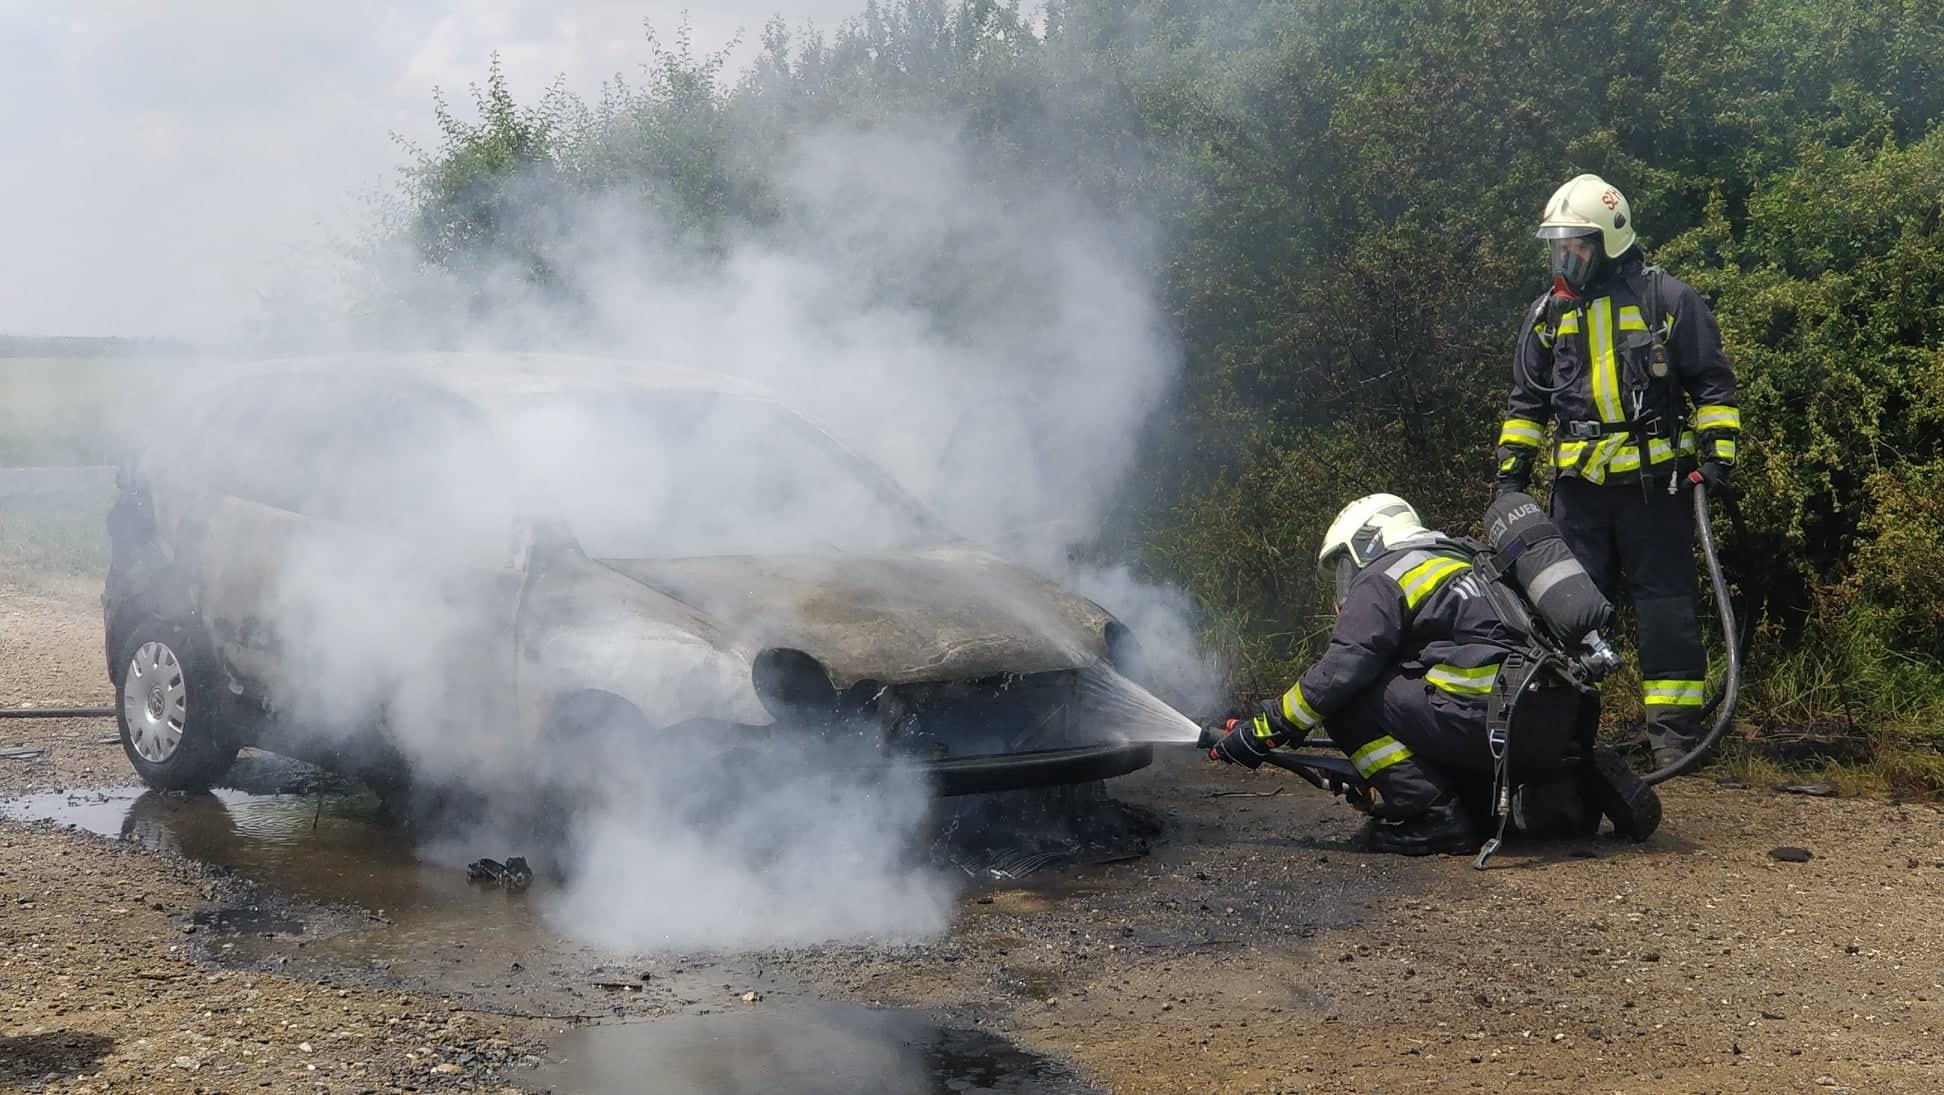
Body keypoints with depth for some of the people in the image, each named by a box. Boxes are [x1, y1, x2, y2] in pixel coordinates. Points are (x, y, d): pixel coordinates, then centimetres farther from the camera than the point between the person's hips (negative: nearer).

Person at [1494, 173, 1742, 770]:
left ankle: (1675, 728, 4)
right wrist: (1511, 470, 12)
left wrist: (1717, 452, -6)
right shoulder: (1549, 312, 11)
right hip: (1578, 486, 4)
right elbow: (1526, 401, 18)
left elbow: (1712, 382, 2)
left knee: (1665, 604, -1)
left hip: (1654, 482, -4)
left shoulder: (1667, 299, -2)